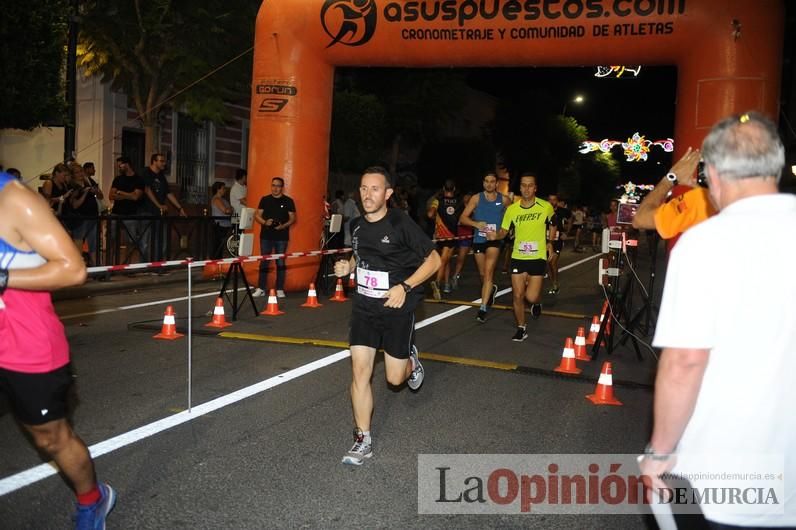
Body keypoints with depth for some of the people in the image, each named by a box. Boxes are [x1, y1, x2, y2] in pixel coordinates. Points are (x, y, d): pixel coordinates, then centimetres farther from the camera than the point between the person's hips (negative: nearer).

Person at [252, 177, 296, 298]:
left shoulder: (288, 201, 2)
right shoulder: (265, 200, 6)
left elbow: (293, 218, 2)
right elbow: (257, 215, 6)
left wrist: (283, 226, -16)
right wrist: (264, 222, -14)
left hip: (281, 236, -1)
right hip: (266, 235, 1)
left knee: (280, 262, 4)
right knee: (264, 262, 4)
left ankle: (280, 289, 12)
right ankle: (261, 288, 11)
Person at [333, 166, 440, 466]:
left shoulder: (401, 223, -15)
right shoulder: (356, 225, 2)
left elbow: (434, 259, -11)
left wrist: (405, 287, -20)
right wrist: (347, 267, 0)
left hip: (397, 306, -4)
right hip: (364, 305, 4)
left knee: (395, 378, 4)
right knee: (360, 370, -4)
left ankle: (410, 361, 41)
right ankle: (363, 441, 9)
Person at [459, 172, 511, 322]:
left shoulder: (504, 200, 0)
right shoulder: (476, 198, -2)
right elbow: (462, 218, -6)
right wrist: (476, 223, -24)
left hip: (494, 239, -2)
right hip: (478, 239, 2)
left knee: (488, 272, -18)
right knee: (483, 274, 17)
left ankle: (483, 308, -18)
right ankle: (491, 289, 50)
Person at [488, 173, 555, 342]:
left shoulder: (546, 207, -7)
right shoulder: (512, 209, -4)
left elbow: (553, 224, 14)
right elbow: (503, 231, 5)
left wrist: (550, 242, 9)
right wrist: (496, 235, -16)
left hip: (538, 257, -2)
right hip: (518, 257, 2)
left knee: (531, 297, -9)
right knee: (517, 295, 2)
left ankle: (536, 303, 30)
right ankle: (521, 329, 20)